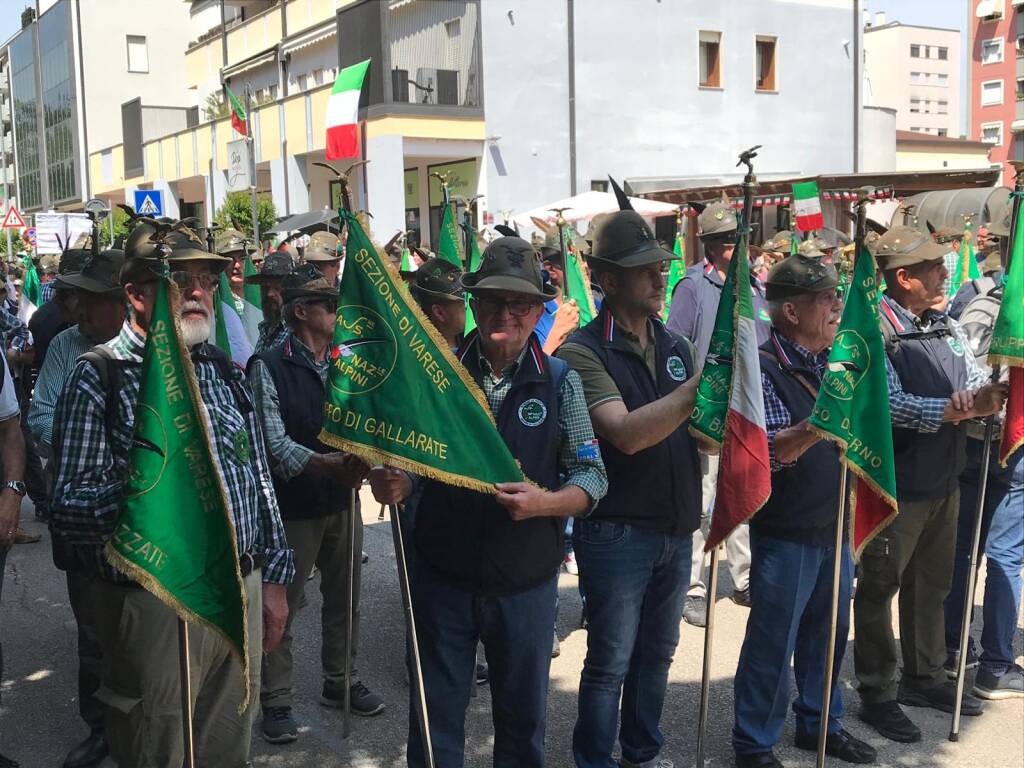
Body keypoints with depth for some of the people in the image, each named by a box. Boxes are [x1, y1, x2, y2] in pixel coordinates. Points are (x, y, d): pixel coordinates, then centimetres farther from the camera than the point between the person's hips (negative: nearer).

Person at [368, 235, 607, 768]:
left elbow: (591, 475, -3)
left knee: (523, 714, 16)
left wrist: (545, 503, -22)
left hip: (526, 583, 0)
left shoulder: (559, 382, -3)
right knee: (436, 716, 12)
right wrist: (389, 482, -15)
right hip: (443, 577, 0)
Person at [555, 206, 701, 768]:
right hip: (616, 532, -6)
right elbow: (625, 434, -26)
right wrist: (700, 386, -30)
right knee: (609, 663, 4)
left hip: (676, 531, 6)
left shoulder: (676, 347, 7)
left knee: (656, 655, 19)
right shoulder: (583, 351, -14)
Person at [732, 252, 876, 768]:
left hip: (834, 526, 7)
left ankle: (820, 724, 38)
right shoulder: (763, 368, -16)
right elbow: (769, 451, -25)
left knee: (828, 632, 19)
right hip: (786, 532, -7)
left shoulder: (834, 362, 6)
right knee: (773, 642, 3)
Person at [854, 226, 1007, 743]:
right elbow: (890, 404, -26)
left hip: (944, 482, 8)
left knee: (931, 584, 20)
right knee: (880, 589, 5)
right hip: (894, 485, -8)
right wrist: (949, 409, -35)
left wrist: (983, 398, -16)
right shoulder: (874, 333, -16)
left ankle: (924, 677, 36)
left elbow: (976, 385, 6)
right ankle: (876, 695, 17)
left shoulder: (947, 327, 8)